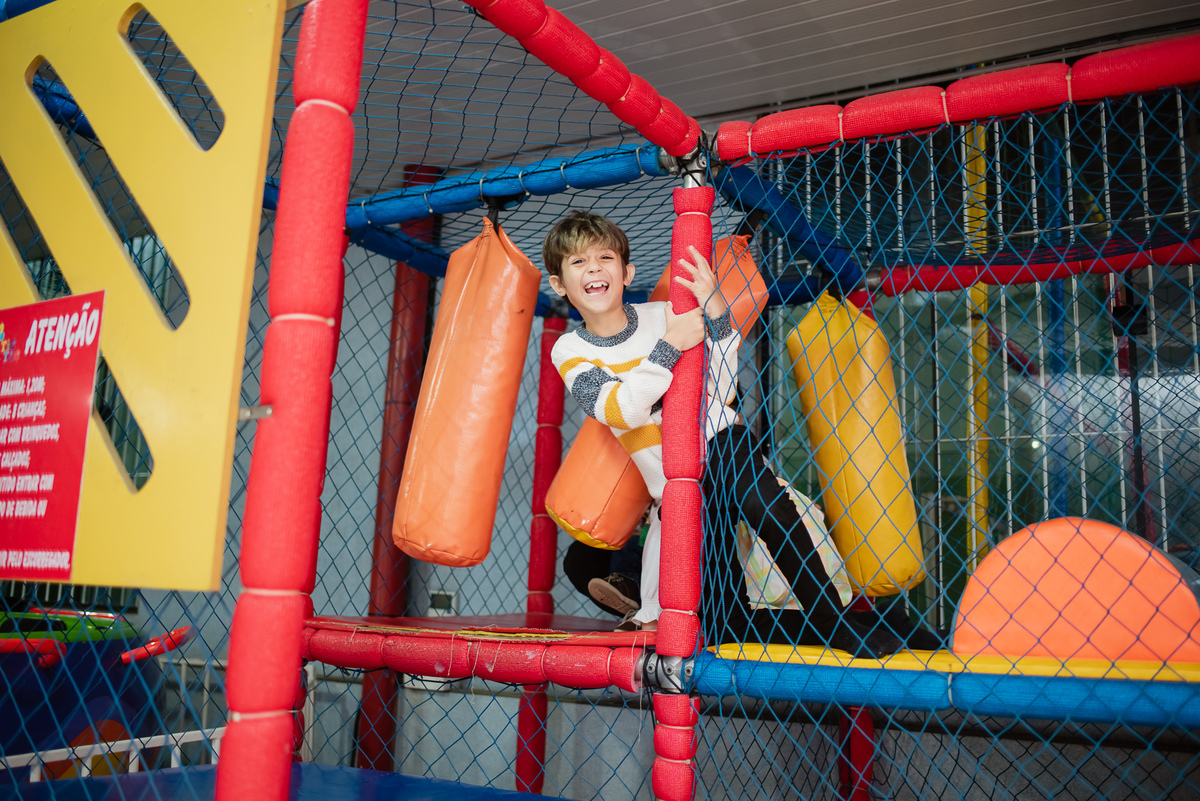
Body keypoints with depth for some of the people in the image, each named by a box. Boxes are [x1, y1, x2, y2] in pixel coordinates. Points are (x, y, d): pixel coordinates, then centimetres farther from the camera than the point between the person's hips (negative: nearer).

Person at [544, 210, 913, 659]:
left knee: (763, 505, -36)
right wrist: (669, 347, -29)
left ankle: (832, 618, -20)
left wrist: (718, 317, -19)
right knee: (721, 627, -7)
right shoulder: (570, 351, -3)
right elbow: (620, 410, -21)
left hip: (718, 443, 0)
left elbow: (720, 393, -6)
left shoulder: (660, 315, -1)